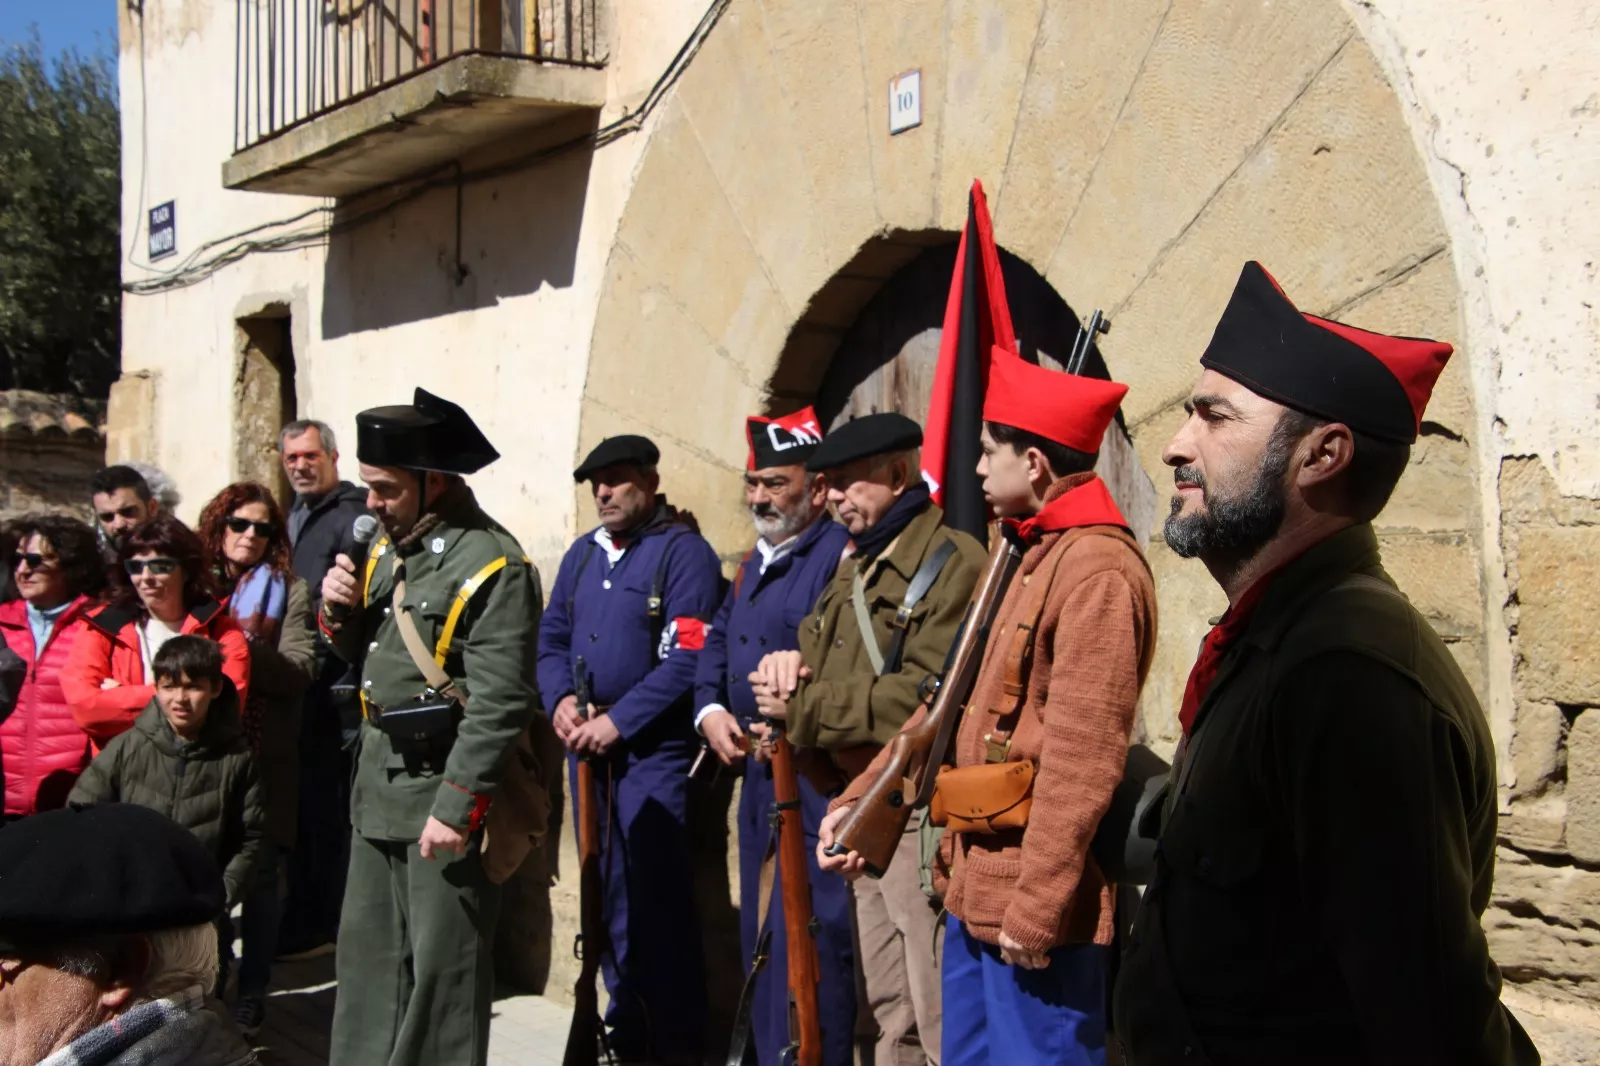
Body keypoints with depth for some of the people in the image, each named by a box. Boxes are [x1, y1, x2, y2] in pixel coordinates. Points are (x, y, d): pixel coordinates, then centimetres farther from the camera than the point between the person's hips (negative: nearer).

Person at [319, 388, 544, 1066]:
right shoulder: (386, 548, 10)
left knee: (442, 966, 2)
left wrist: (456, 808, -21)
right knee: (368, 953, 17)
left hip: (444, 788, -8)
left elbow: (499, 703, -20)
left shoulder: (492, 566, -16)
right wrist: (341, 614, -1)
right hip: (379, 781, 8)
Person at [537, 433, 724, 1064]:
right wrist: (561, 700, -3)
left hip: (653, 752, -7)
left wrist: (618, 721, -18)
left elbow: (687, 661, -17)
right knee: (605, 891, 14)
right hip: (589, 750, 7)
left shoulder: (683, 553, -9)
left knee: (656, 897, -7)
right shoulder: (583, 554, 14)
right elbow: (553, 639, 16)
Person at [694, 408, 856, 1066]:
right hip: (758, 774, 10)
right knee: (761, 934, 17)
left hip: (816, 780, -10)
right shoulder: (753, 566, 17)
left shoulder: (842, 556, -13)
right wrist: (710, 710, 5)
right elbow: (715, 643, 23)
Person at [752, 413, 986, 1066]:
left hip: (920, 814, -9)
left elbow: (926, 697, -22)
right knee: (890, 1009, 17)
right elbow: (816, 664, 18)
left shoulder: (952, 563, -13)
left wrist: (802, 706, -17)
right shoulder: (855, 567, 17)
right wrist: (789, 663, -7)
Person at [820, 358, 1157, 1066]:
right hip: (976, 882, 10)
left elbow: (1083, 760, -22)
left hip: (1030, 898, -10)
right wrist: (860, 800, 13)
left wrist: (1035, 909, -22)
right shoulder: (1033, 558, 15)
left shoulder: (1099, 570, -17)